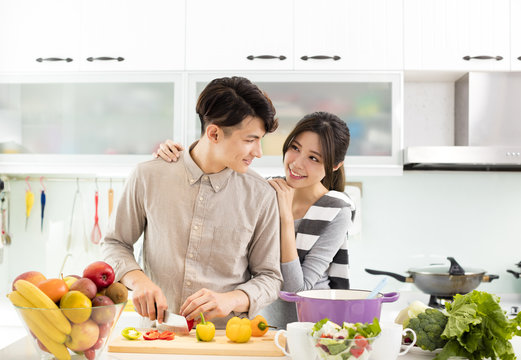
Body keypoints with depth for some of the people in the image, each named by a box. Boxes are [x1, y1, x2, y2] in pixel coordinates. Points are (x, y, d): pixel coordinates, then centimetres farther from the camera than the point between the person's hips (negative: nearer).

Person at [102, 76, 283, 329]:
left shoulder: (261, 196, 3)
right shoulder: (148, 177, 3)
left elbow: (270, 277, 10)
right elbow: (115, 243, 15)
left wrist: (231, 300, -9)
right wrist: (138, 279, -5)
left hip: (225, 336, 0)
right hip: (156, 332, 0)